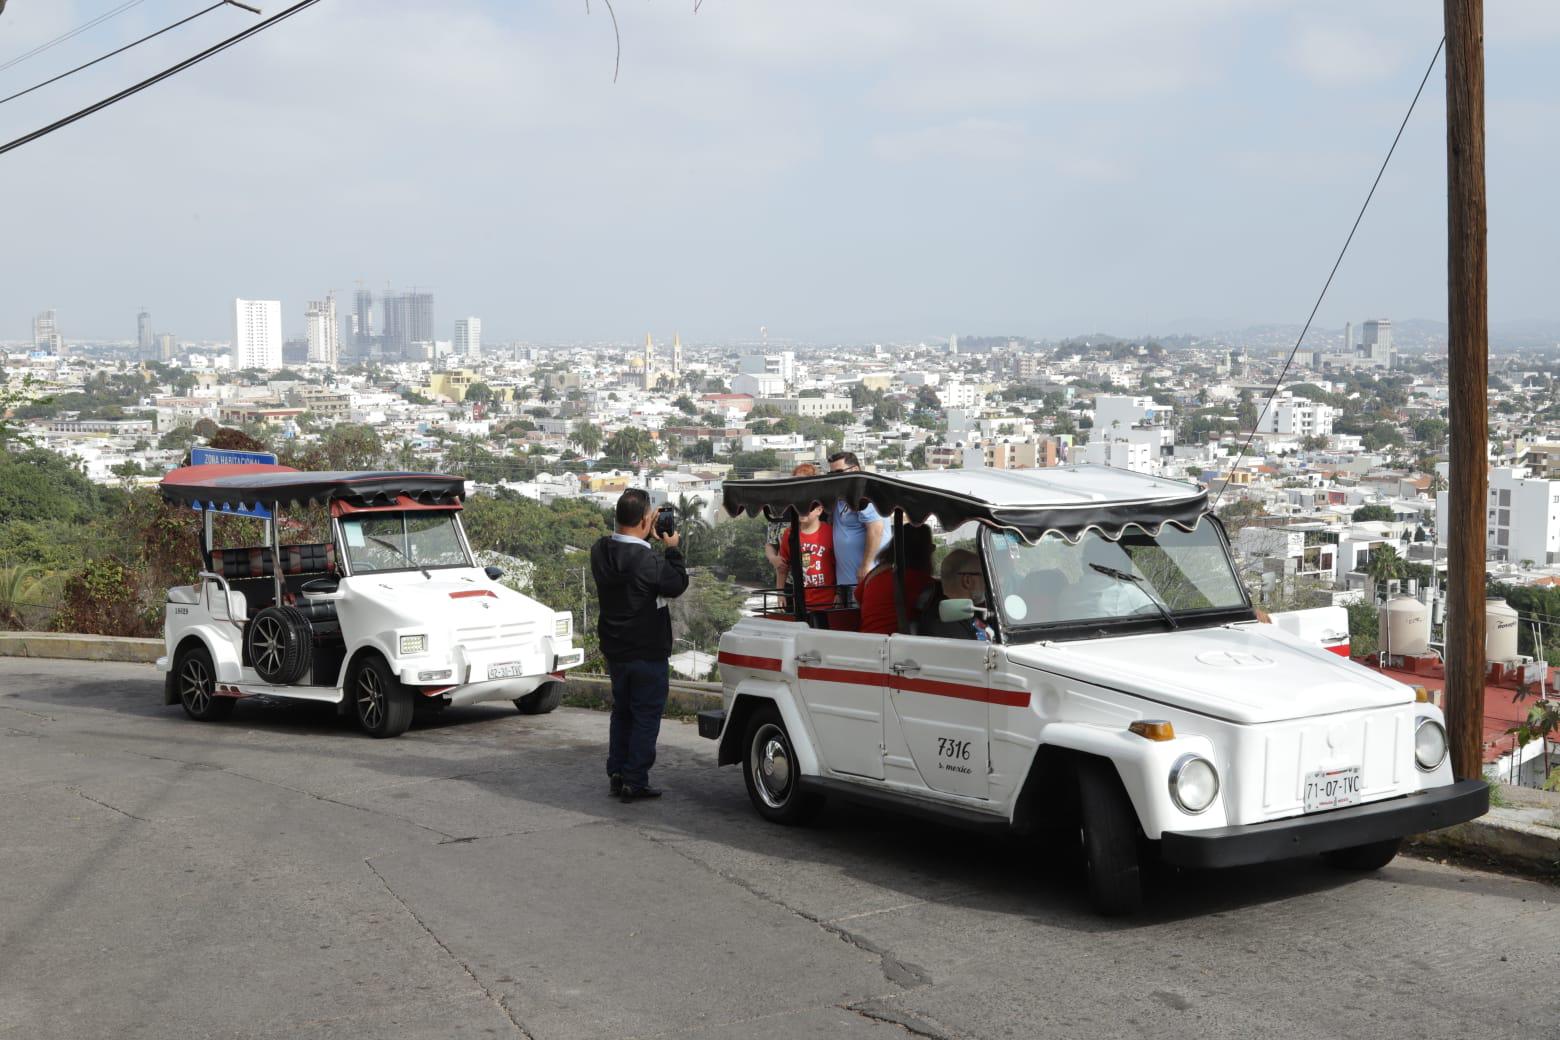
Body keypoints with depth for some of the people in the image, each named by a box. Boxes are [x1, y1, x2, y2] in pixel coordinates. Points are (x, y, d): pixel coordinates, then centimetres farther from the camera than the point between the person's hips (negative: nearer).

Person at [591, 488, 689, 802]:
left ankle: (616, 774, 24)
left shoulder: (600, 551, -4)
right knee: (646, 716, 3)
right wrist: (672, 549, -1)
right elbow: (678, 585, -11)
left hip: (614, 649, 7)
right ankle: (634, 782, 4)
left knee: (622, 711, 20)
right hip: (647, 652, -7)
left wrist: (649, 538, 7)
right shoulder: (649, 560, -25)